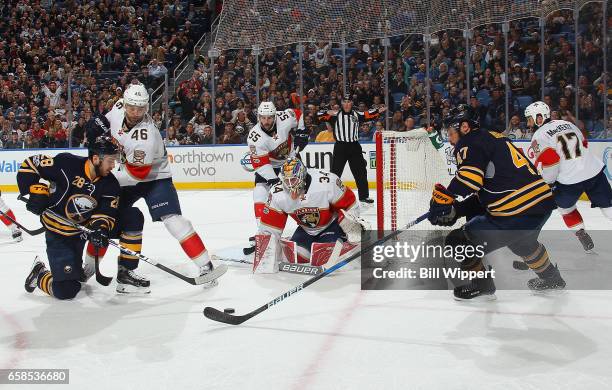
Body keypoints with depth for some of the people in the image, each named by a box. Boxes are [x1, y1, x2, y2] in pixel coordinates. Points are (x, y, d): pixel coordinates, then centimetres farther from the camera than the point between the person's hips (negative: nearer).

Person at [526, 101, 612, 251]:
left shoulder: (539, 136, -4)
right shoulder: (567, 123, 15)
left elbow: (550, 161, -13)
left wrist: (548, 182, 2)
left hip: (570, 180, -5)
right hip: (595, 171, 5)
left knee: (565, 206, 23)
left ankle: (581, 234, 19)